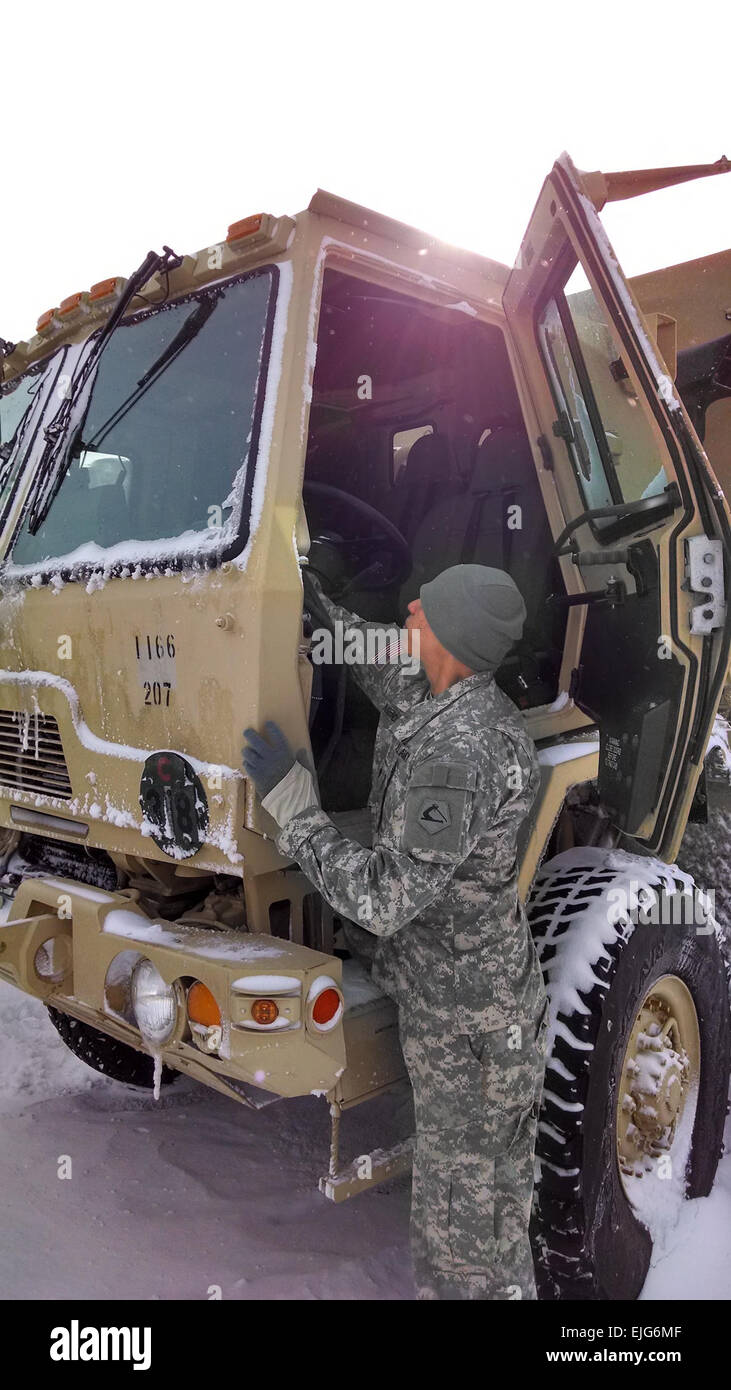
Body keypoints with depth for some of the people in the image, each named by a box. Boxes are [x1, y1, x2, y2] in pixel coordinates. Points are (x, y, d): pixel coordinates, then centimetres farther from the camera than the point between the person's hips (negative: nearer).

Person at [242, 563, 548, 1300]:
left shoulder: (458, 753, -31)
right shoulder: (473, 705, -2)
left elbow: (385, 898, -30)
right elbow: (387, 674, 19)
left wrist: (291, 803, -24)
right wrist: (318, 600, 18)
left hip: (466, 1018, -9)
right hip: (465, 993, 9)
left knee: (468, 1211, 11)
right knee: (456, 1185, 26)